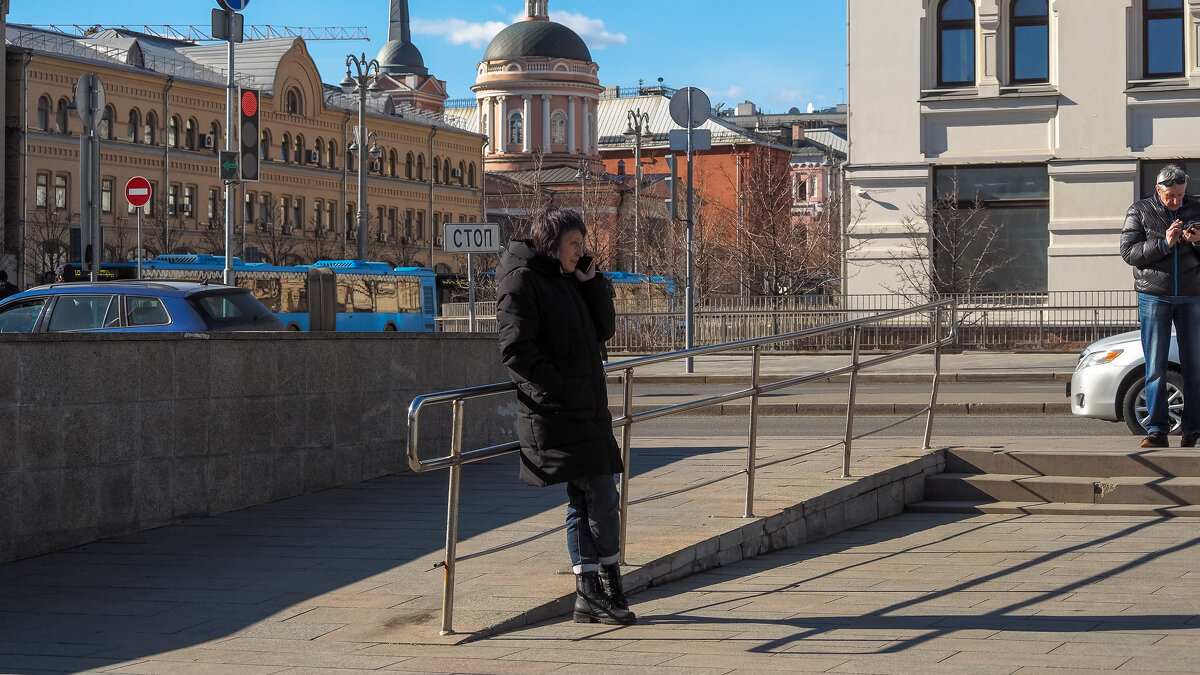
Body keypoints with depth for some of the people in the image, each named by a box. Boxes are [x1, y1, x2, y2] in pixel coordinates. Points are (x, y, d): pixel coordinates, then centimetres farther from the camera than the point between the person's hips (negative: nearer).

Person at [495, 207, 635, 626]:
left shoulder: (567, 280, 17)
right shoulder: (521, 281, -9)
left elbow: (604, 329, 15)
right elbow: (516, 349, -17)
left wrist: (590, 281, 4)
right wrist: (559, 388, -15)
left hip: (586, 410, 9)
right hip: (555, 414, -9)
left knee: (584, 502, 8)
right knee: (602, 497, -9)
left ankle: (589, 595, 12)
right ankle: (610, 588, 3)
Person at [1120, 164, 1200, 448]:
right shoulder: (1139, 211, 4)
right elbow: (1128, 251, -6)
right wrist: (1164, 243, -17)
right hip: (1154, 296, -2)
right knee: (1156, 367, -4)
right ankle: (1156, 431, -5)